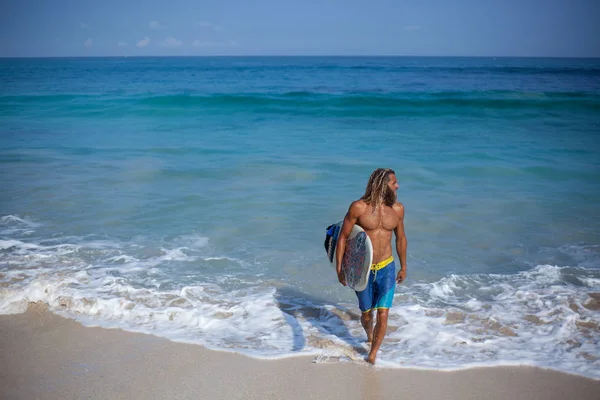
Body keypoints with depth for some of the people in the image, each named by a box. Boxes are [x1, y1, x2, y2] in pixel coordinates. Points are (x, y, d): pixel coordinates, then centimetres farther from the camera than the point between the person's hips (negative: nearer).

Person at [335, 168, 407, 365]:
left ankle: (373, 354, 15)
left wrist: (403, 267, 19)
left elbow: (401, 239, 13)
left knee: (382, 315, -6)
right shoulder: (359, 207, -12)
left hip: (386, 268, 2)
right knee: (366, 314, 12)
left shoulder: (397, 209, -1)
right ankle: (369, 335, 47)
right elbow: (342, 237, -6)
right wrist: (339, 268, -7)